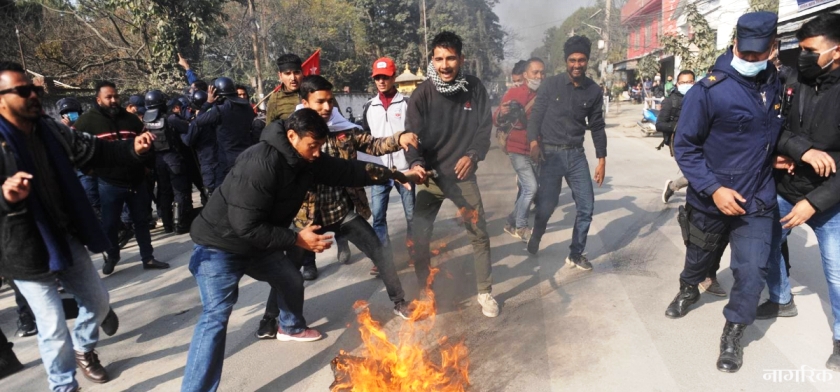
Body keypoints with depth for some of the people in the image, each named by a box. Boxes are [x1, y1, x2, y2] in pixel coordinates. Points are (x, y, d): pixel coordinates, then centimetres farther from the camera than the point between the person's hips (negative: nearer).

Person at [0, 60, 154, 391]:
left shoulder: (51, 129, 0)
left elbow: (94, 152, 0)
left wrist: (132, 149, -17)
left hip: (67, 239, 6)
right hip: (27, 251, -6)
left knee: (98, 300, 19)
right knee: (53, 327, 2)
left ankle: (83, 349, 47)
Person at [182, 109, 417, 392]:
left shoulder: (308, 160, -8)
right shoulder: (260, 163, -33)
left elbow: (348, 171, 1)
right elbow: (246, 225, -33)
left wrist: (398, 175, -1)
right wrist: (297, 239, -27)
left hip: (259, 243, 9)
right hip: (220, 245, -8)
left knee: (291, 280, 21)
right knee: (216, 314, -17)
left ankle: (292, 327, 51)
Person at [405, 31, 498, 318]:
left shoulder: (475, 88, -6)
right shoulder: (422, 94, -11)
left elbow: (485, 127, -1)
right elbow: (412, 135, -13)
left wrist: (473, 155, -17)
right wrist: (415, 163, -32)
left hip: (463, 175, 1)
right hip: (431, 176, -1)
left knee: (479, 235, 6)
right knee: (419, 237, 3)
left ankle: (485, 292, 25)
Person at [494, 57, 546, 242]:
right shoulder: (514, 93, -7)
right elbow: (498, 122, -10)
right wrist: (502, 113, -32)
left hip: (536, 150, 5)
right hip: (518, 150, -5)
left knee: (526, 189, 11)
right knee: (531, 187, -13)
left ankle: (511, 222, 29)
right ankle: (521, 227, 4)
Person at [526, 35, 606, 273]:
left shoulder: (594, 91, 4)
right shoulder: (550, 85, -4)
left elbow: (597, 126, 9)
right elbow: (536, 115, -4)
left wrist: (602, 160, 6)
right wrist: (534, 142, -22)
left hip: (576, 154, 3)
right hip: (551, 154, -3)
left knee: (586, 206, 2)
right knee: (546, 205, -1)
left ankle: (575, 255, 19)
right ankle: (536, 237, 32)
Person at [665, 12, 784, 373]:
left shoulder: (776, 86, -1)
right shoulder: (708, 90, -17)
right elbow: (684, 146, -15)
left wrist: (775, 155, 0)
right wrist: (713, 188, -23)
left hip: (757, 201, 3)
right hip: (710, 199, -2)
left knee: (751, 271, -3)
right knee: (699, 258, 19)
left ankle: (732, 335, 18)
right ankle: (688, 291, 52)